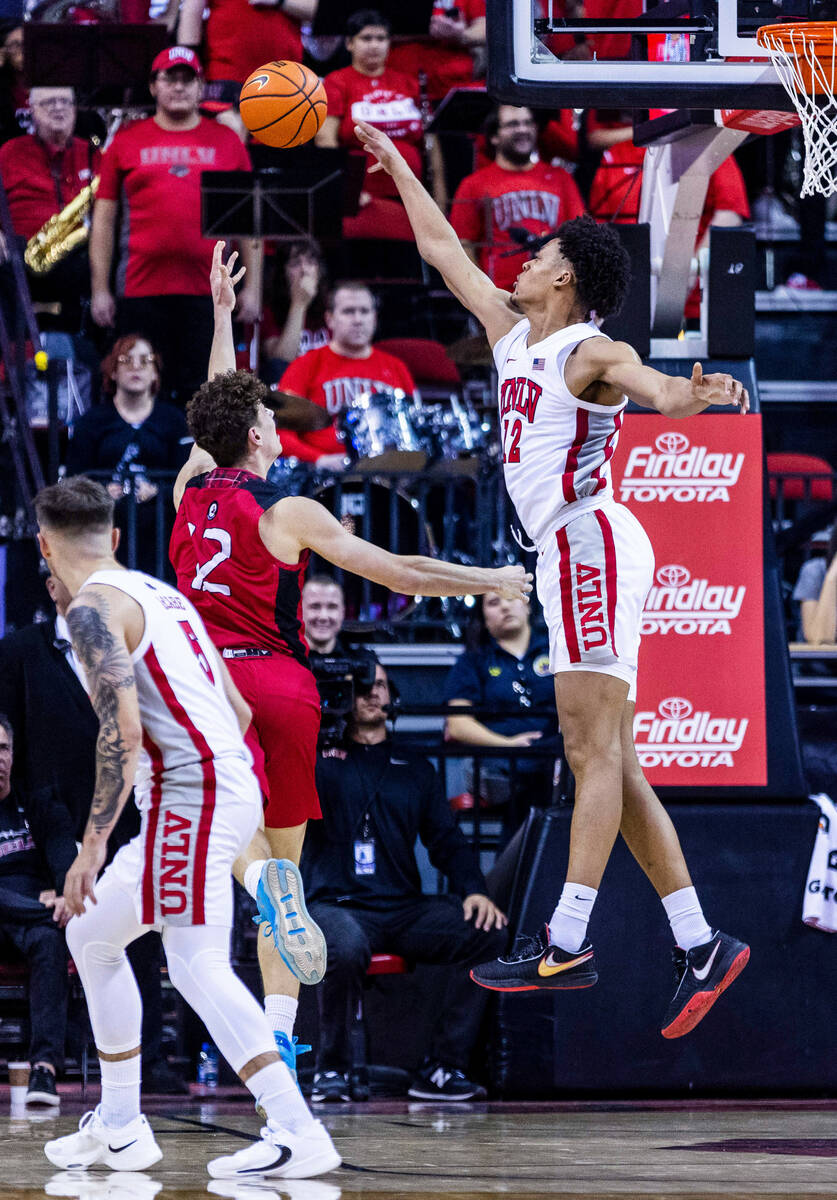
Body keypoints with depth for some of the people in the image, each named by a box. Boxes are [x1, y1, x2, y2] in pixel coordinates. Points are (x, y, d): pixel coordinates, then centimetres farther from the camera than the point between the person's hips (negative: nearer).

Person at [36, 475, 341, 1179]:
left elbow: (122, 731, -20)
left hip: (189, 792, -10)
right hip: (230, 786, 10)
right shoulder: (158, 592, 21)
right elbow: (239, 710, 22)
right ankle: (118, 1130, 21)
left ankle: (298, 1133, -23)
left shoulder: (93, 609, -8)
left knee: (199, 968, -14)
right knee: (91, 937, 19)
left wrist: (92, 846, -19)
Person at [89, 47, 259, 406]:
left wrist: (252, 286, 7)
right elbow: (104, 218, 10)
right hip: (144, 291, 0)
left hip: (208, 292, 0)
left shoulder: (226, 142, 10)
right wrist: (100, 289, 5)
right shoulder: (127, 141, 9)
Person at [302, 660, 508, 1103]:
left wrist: (474, 890, -3)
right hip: (336, 904, -4)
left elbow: (446, 840, 17)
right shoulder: (319, 758, 11)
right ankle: (332, 1069, -16)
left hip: (404, 910, 4)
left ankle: (443, 1068, -17)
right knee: (346, 946, -40)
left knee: (490, 933, -22)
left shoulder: (415, 768, 21)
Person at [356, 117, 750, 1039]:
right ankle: (698, 945, 6)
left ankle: (567, 941, -20)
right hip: (568, 553, 9)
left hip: (592, 544, -9)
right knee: (606, 762, 6)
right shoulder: (511, 333, 16)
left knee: (594, 748, -13)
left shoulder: (590, 353, -9)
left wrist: (698, 393, -52)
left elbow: (653, 388, -29)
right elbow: (443, 250, 29)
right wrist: (393, 163, 37)